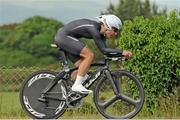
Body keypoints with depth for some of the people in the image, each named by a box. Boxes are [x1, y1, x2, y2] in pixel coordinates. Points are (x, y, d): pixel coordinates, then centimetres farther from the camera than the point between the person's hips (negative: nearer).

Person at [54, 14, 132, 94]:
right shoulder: (94, 28, -25)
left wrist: (122, 53, -10)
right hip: (63, 36, -10)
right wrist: (122, 52, -35)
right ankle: (77, 85, -19)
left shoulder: (101, 31, 2)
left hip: (63, 38, 10)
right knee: (89, 55, -19)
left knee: (82, 66, 5)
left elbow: (105, 50, 2)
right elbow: (103, 50, -29)